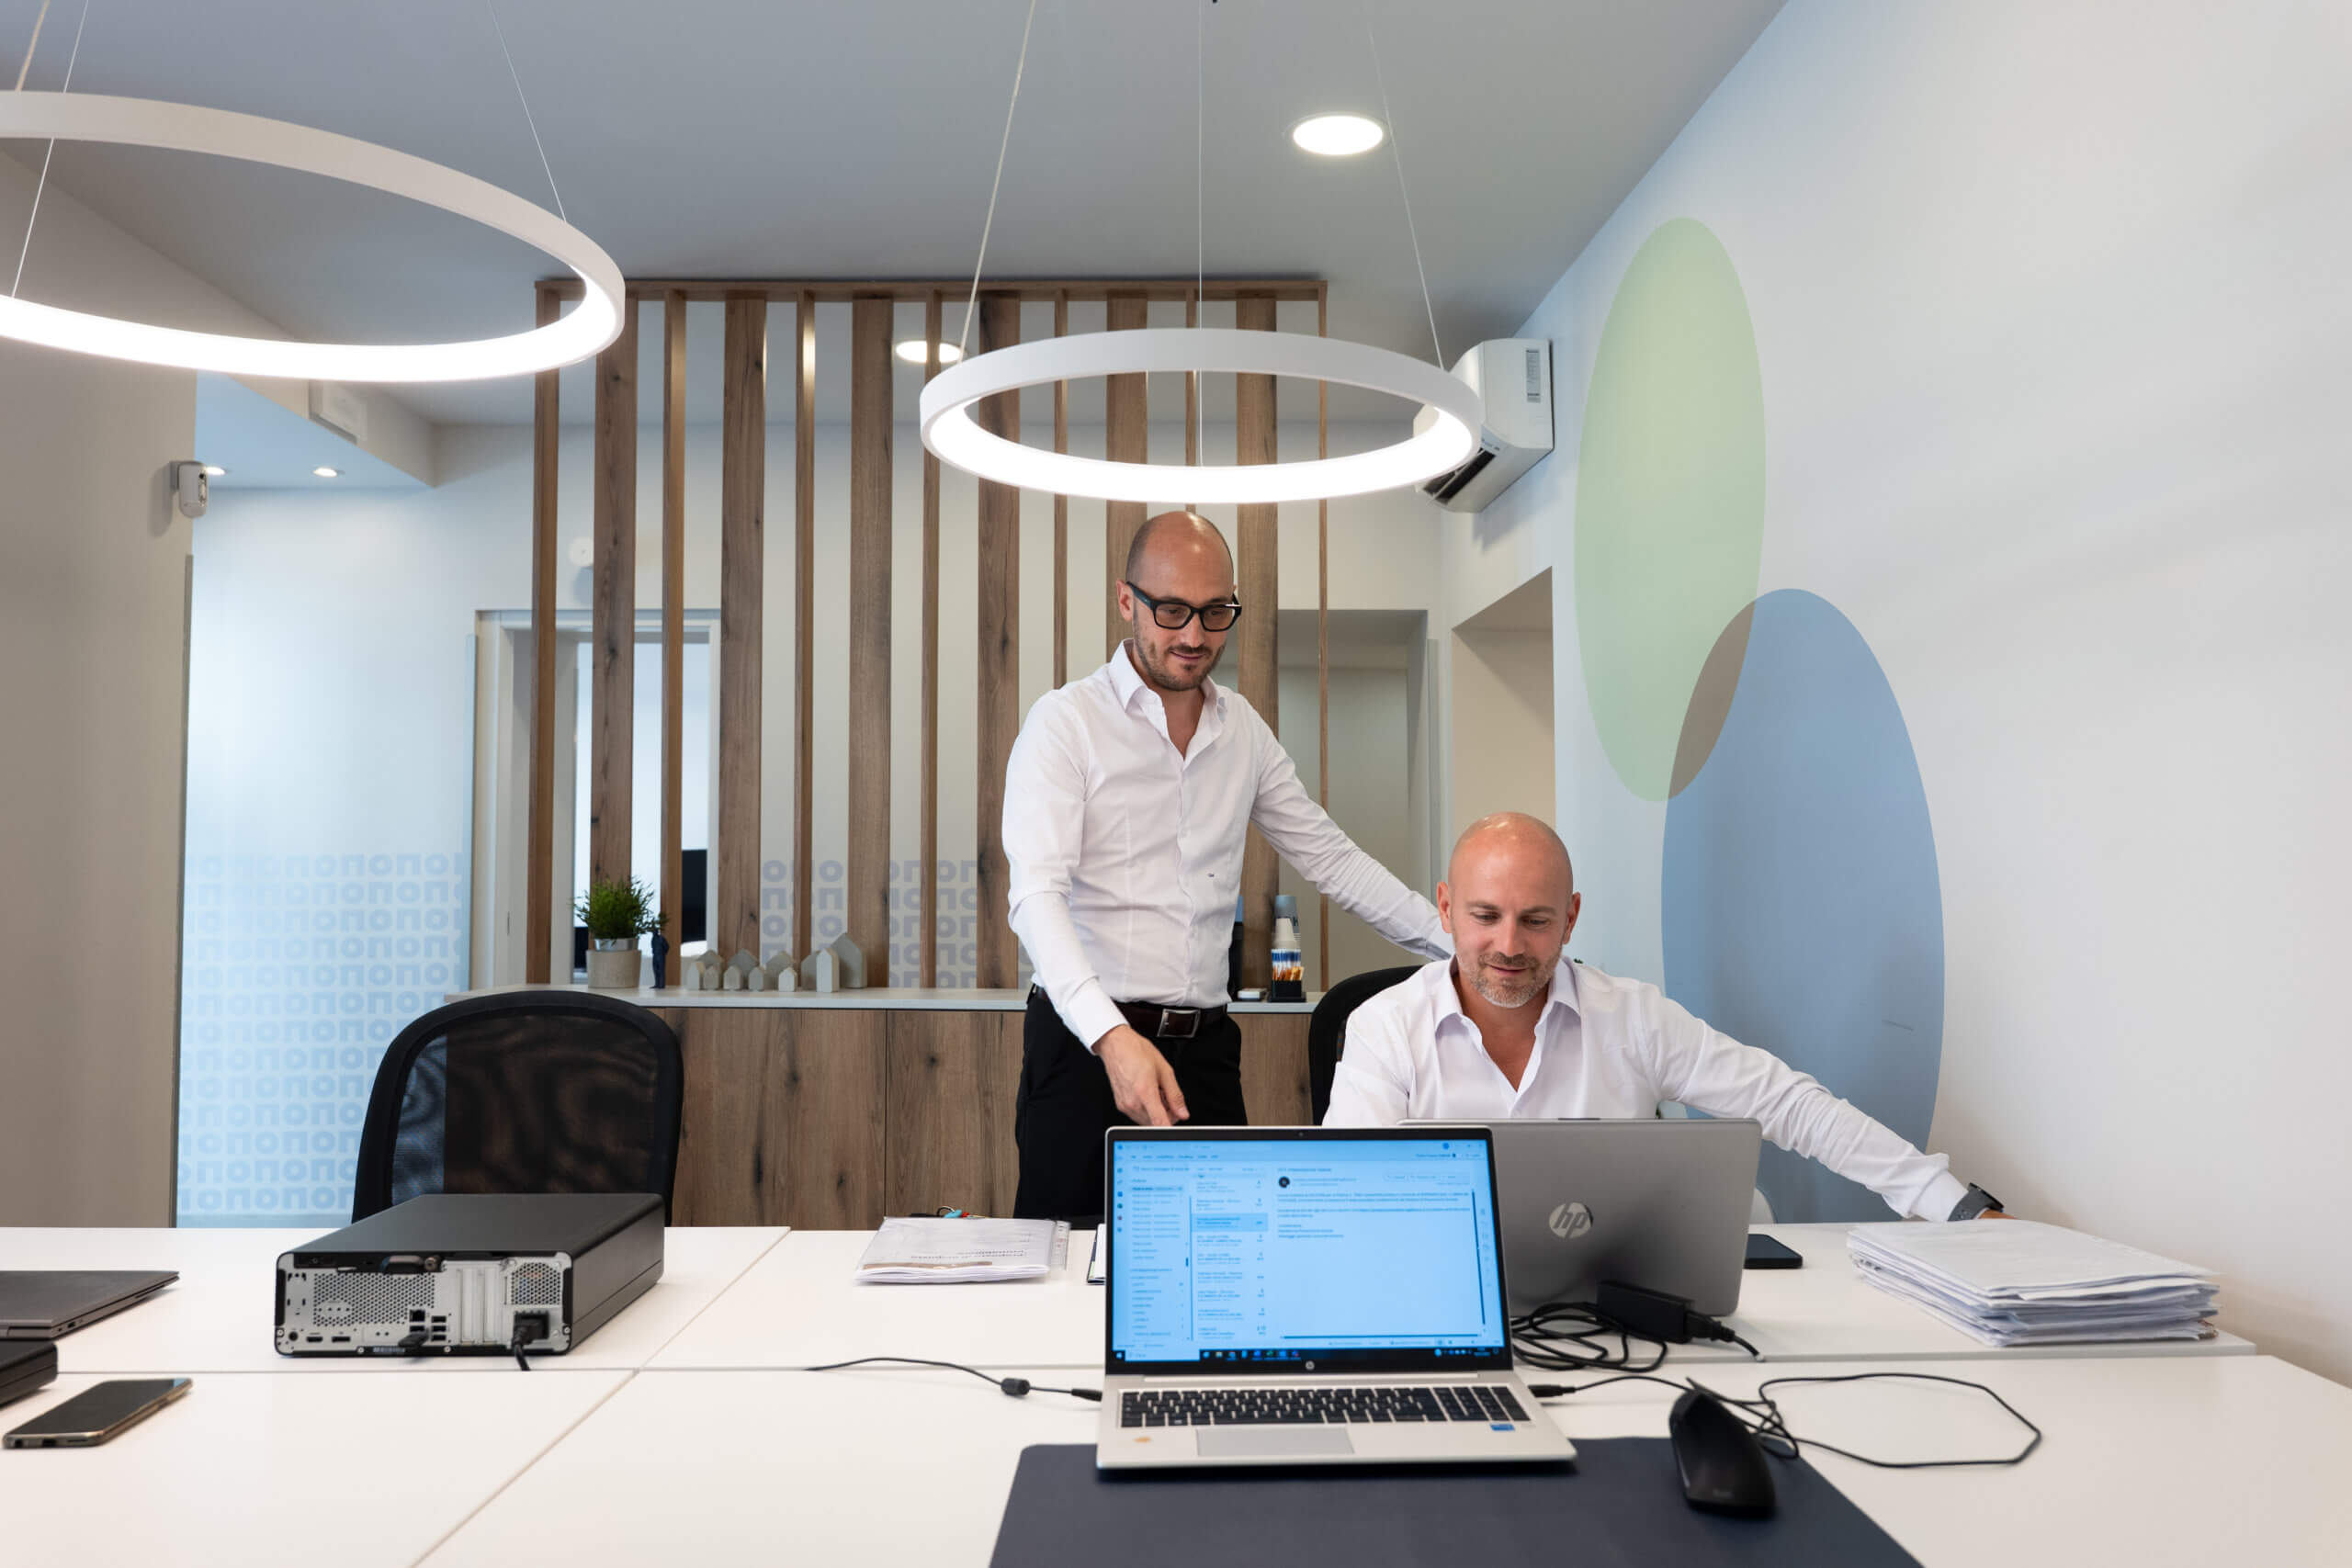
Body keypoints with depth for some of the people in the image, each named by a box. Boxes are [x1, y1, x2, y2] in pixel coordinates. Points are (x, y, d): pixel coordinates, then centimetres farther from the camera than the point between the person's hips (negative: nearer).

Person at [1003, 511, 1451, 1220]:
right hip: (1088, 1045, -4)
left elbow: (1330, 856, 18)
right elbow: (1037, 894, -17)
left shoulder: (1243, 728, 11)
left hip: (1205, 1049, 5)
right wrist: (1113, 1036, -32)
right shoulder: (1065, 722, -7)